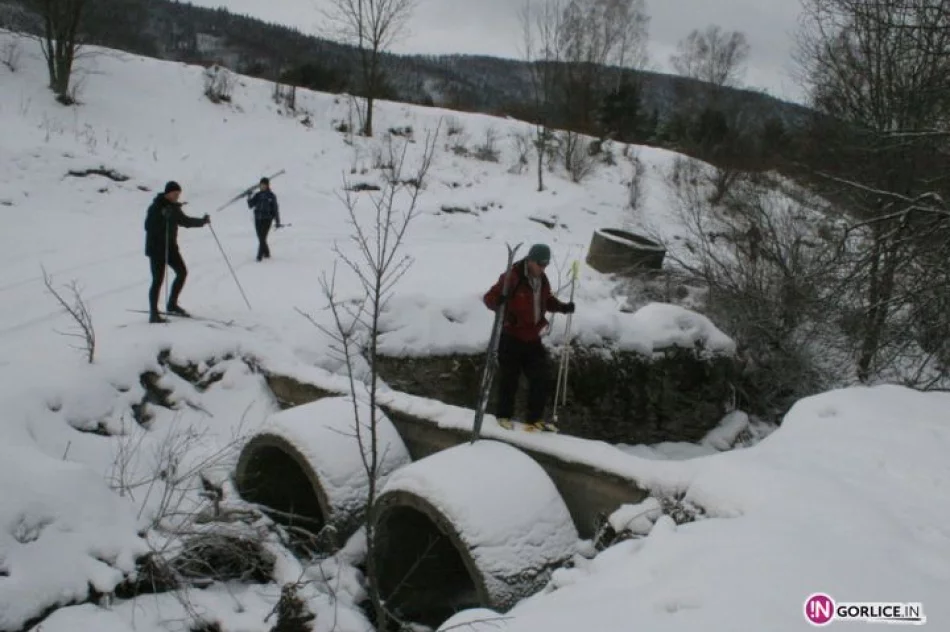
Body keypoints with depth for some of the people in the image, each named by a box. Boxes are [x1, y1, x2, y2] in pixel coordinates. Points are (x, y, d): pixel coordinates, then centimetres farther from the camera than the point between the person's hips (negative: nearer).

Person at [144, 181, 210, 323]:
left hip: (170, 247, 7)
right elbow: (149, 226, -24)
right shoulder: (155, 207, -13)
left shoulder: (174, 207, 9)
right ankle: (153, 314, -3)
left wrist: (203, 221, 13)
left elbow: (185, 221, 22)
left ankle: (172, 305, 22)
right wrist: (163, 218, -35)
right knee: (158, 279, -8)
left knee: (182, 272, 7)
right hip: (157, 248, -7)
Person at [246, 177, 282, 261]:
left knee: (262, 238, -12)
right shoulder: (257, 195, 9)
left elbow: (275, 209, 2)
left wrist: (278, 222, 0)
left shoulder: (271, 196, 0)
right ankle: (266, 252, 27)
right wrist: (249, 197, -13)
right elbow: (250, 205, 4)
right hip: (258, 219, 4)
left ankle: (260, 255, -11)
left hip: (267, 219, -4)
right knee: (260, 238, 9)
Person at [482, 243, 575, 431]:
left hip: (533, 338, 6)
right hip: (512, 338, -6)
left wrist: (562, 307, 5)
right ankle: (504, 415, 26)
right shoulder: (512, 277, -17)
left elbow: (547, 300, 22)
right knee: (509, 379, 7)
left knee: (540, 379, 7)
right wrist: (500, 303, -39)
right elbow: (489, 298, -17)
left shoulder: (542, 279, 6)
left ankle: (535, 418, 20)